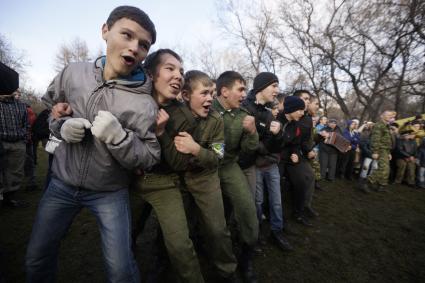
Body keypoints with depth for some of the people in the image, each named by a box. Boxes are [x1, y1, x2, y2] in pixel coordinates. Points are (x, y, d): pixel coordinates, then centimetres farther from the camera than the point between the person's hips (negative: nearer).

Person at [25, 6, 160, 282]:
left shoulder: (144, 104, -19)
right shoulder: (74, 72, -6)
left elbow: (150, 158, -15)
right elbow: (48, 106, 11)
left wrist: (118, 136, -32)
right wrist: (62, 126, -11)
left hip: (110, 192, -3)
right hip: (62, 183, 4)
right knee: (36, 258, 21)